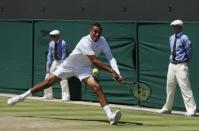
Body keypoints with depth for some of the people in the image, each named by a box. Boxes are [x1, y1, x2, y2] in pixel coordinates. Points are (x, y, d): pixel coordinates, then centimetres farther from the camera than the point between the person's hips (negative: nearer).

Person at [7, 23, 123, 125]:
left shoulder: (103, 41, -12)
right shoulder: (85, 42, -30)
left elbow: (111, 58, -15)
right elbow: (95, 61, -36)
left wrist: (117, 73, -32)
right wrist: (111, 71, -40)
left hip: (84, 68, 3)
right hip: (70, 65, -3)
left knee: (97, 87, -20)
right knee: (48, 82, 1)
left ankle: (111, 116, -32)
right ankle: (22, 97, 20)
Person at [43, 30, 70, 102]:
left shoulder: (63, 44, -22)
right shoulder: (51, 43, -4)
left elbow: (64, 56, -24)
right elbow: (49, 55, -1)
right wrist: (48, 68, -8)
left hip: (63, 61, -6)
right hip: (55, 61, 6)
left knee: (63, 78, -19)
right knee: (47, 77, 4)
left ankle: (65, 97, -14)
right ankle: (48, 95, 16)